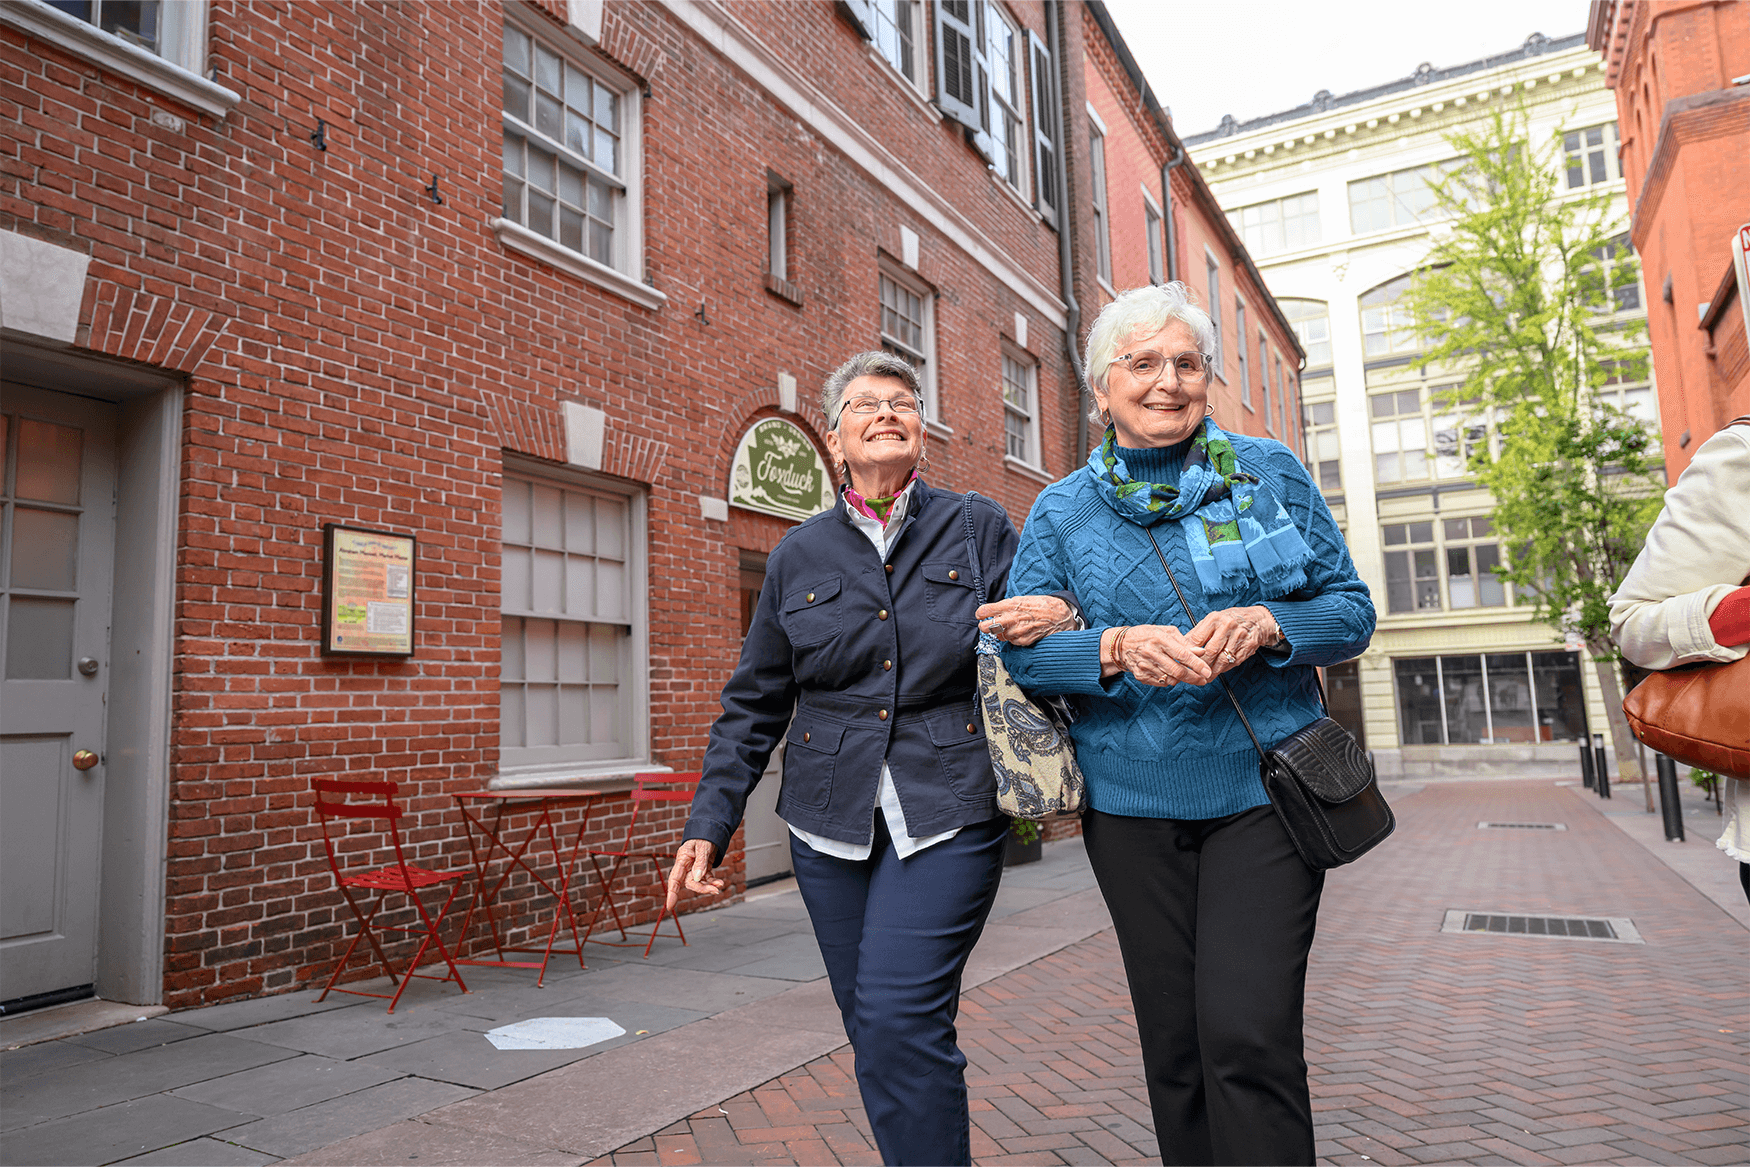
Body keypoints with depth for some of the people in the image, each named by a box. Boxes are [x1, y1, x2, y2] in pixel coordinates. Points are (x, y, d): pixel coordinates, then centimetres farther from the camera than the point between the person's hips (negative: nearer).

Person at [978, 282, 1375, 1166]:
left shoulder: (1271, 472, 4)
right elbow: (1018, 650, -1)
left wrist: (1265, 624, -16)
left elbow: (1352, 611, 5)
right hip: (1132, 803, 2)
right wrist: (1117, 648, -20)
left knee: (1248, 1036, -9)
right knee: (1173, 1044, 11)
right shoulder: (1063, 510, 4)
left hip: (1261, 789, -1)